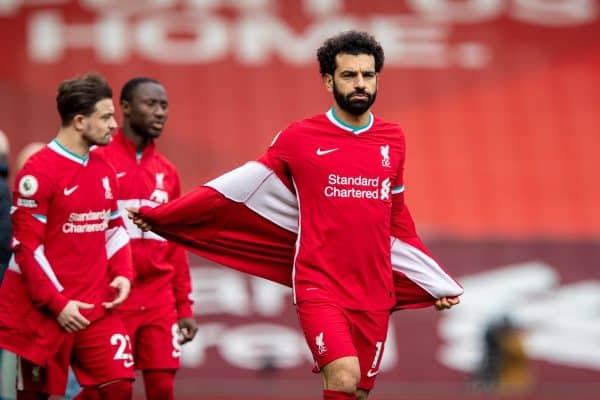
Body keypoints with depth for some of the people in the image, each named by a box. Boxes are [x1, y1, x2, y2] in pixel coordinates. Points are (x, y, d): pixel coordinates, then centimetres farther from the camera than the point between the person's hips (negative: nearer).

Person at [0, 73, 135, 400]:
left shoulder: (104, 171, 9)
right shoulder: (38, 172, -14)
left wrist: (122, 274, 1)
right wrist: (56, 303, -17)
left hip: (96, 307, 6)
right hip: (43, 311, -6)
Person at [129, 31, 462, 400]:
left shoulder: (393, 140, 9)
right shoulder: (300, 138, -2)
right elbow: (239, 189, 5)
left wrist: (438, 283, 24)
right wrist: (159, 216, 5)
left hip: (375, 296, 4)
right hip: (319, 289, -4)